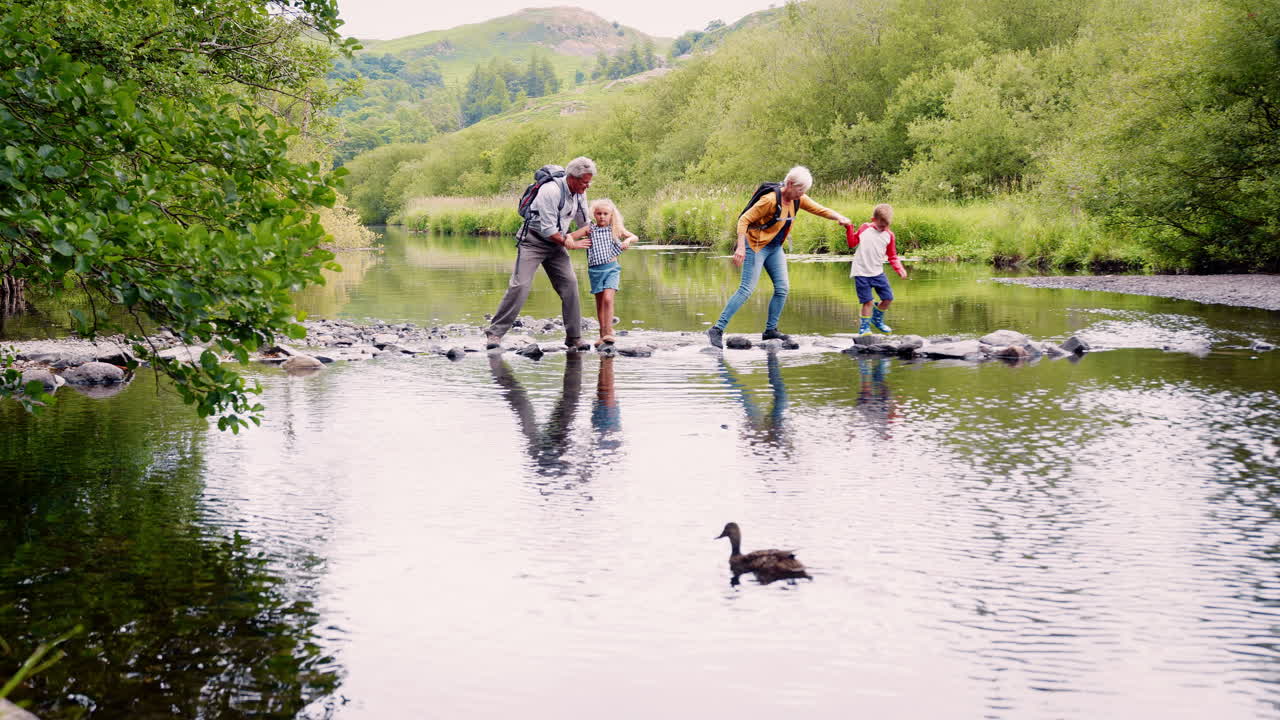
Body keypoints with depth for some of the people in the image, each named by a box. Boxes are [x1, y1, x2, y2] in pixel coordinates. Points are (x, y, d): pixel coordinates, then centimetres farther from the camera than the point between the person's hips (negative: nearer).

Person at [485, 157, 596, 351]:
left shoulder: (580, 193, 1)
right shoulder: (550, 191, -24)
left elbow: (584, 224, 16)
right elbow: (548, 230, -23)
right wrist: (569, 244, -13)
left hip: (556, 243, 7)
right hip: (533, 240, -7)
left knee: (569, 283, -6)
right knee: (520, 285, -15)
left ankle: (574, 338, 0)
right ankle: (495, 333, -11)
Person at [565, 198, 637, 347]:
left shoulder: (616, 229, 3)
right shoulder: (589, 229, 2)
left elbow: (634, 237, 8)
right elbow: (570, 236, -1)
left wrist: (628, 240, -13)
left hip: (611, 268, -2)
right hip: (595, 269, 2)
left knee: (608, 298, -18)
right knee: (599, 302, 9)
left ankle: (608, 332, -16)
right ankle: (603, 333, 20)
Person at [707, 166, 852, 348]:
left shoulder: (797, 200, -1)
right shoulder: (770, 200, -23)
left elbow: (820, 210, 4)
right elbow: (744, 220, -22)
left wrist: (839, 217, -17)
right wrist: (741, 247, -31)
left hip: (775, 248, 8)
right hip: (756, 245, -8)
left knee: (782, 288, 3)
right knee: (747, 289, -15)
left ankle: (770, 329, 15)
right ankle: (717, 330, -14)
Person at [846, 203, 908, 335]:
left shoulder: (889, 235, 4)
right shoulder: (864, 228, -1)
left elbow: (892, 256, 9)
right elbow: (852, 243, 11)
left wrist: (900, 269, -6)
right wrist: (849, 229, -1)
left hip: (877, 272, 4)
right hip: (861, 273, -3)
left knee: (888, 298, 4)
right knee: (867, 301, -8)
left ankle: (877, 319, 30)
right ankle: (864, 326, 8)